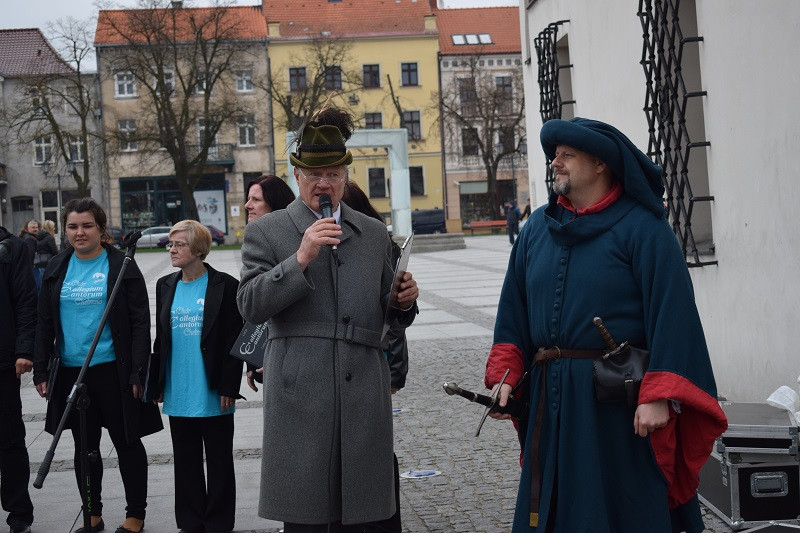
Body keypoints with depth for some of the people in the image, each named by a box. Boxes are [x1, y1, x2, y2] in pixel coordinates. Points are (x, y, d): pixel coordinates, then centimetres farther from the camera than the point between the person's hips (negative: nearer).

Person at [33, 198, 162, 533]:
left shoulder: (121, 266, -3)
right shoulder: (56, 270, 8)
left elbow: (140, 323, -6)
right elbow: (45, 325, 11)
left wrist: (137, 373, -12)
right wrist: (41, 371, 4)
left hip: (113, 371, -4)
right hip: (70, 373, 4)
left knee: (126, 443, 4)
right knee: (84, 446, 12)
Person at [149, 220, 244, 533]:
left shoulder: (225, 286, -7)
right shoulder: (166, 286, 9)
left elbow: (234, 340, -7)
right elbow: (160, 339, 13)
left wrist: (229, 387, -12)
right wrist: (157, 384, 9)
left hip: (212, 394, -5)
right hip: (178, 394, 5)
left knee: (219, 460, 6)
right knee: (185, 460, 12)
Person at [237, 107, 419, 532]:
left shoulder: (374, 234, 16)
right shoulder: (265, 232, 6)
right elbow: (250, 306, -6)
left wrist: (403, 301, -2)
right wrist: (300, 259, -16)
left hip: (364, 397, 3)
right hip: (299, 397, -3)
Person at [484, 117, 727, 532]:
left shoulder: (641, 228, -8)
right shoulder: (538, 228, 11)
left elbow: (672, 311, -15)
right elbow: (513, 311, 13)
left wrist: (658, 396, -22)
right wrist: (505, 377, 2)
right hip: (551, 400, 6)